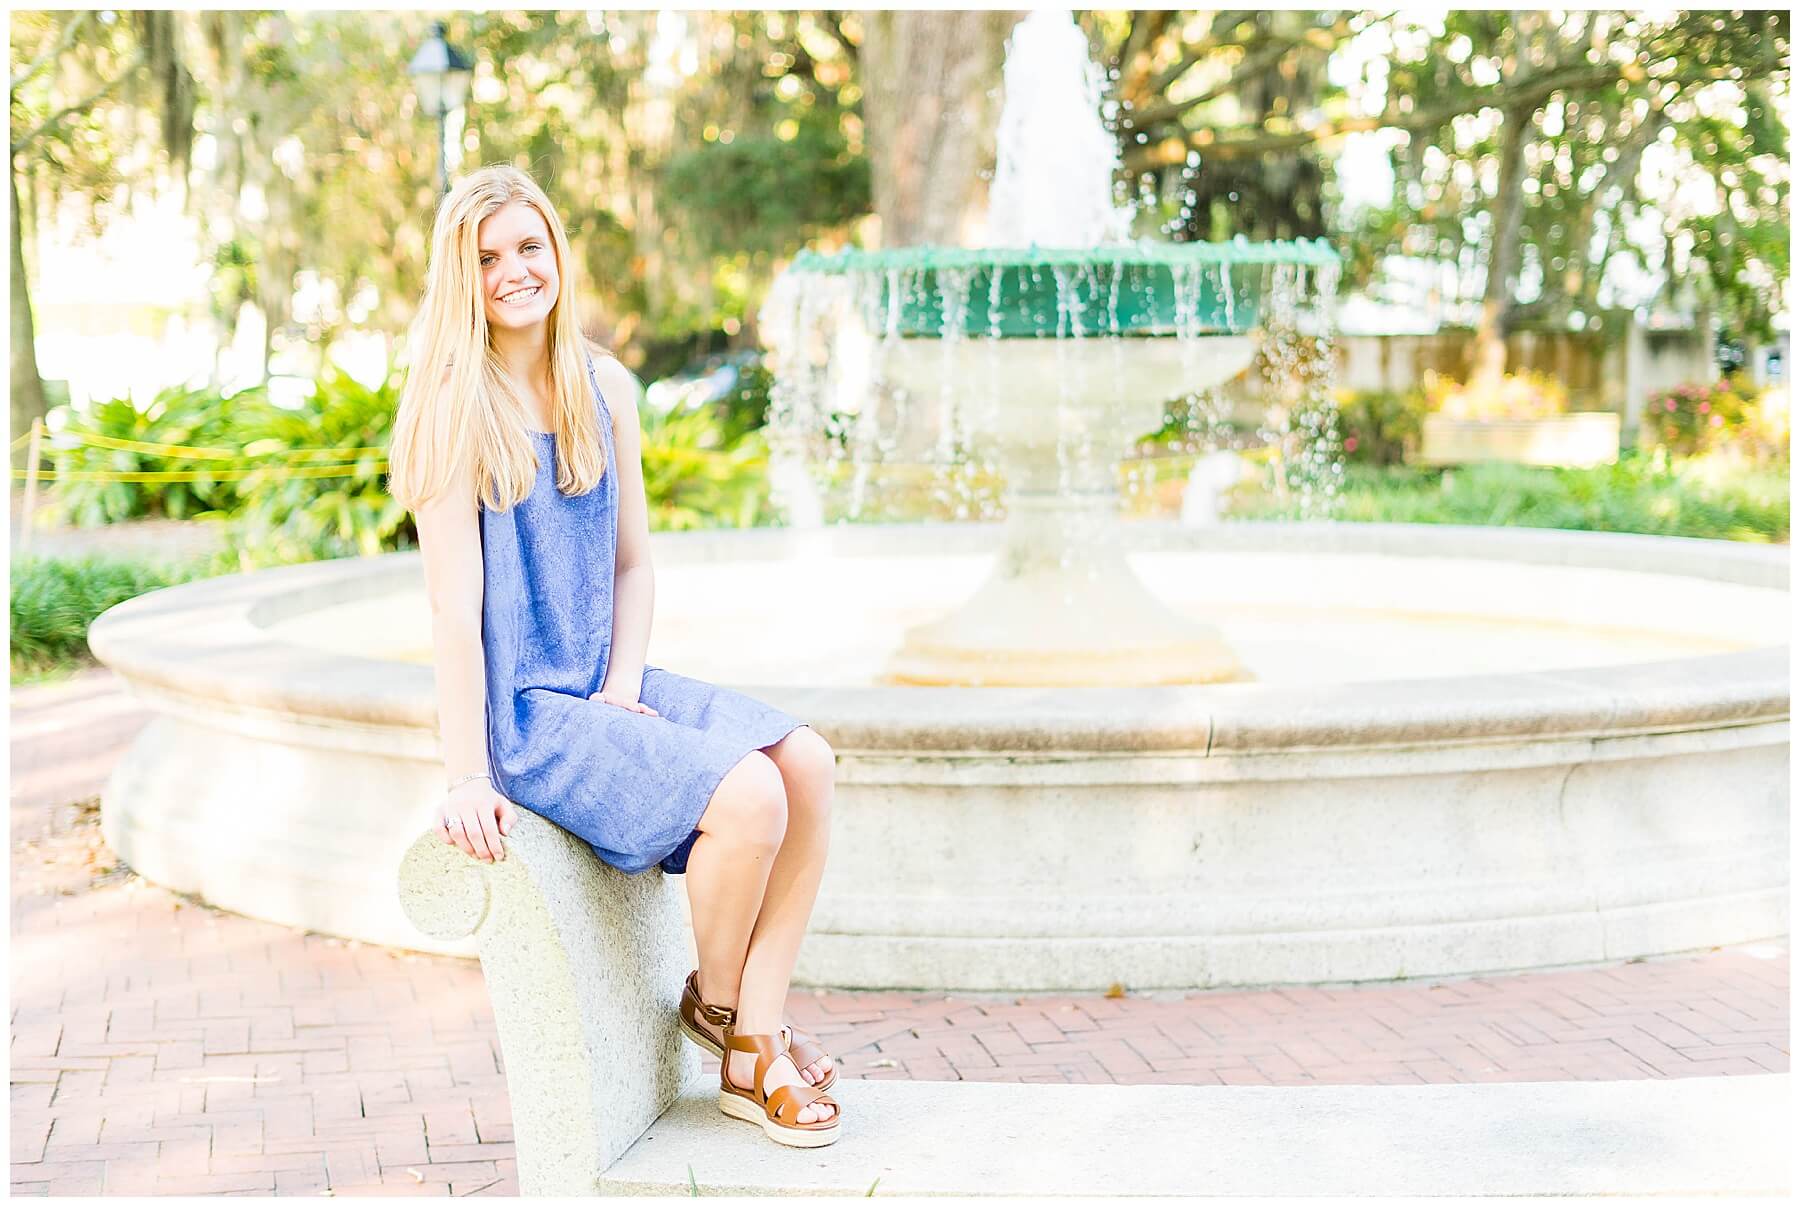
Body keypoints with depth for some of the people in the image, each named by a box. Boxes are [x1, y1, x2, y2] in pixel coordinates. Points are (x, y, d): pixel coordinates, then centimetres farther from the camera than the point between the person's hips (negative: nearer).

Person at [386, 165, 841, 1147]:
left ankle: (754, 1051, -7)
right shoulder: (455, 407, -12)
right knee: (748, 796, -23)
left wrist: (623, 690, -3)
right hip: (523, 708, -7)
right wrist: (468, 777, -17)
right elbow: (455, 603, -15)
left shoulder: (605, 389, 8)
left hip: (604, 689, 7)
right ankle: (715, 999, 6)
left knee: (807, 764, -13)